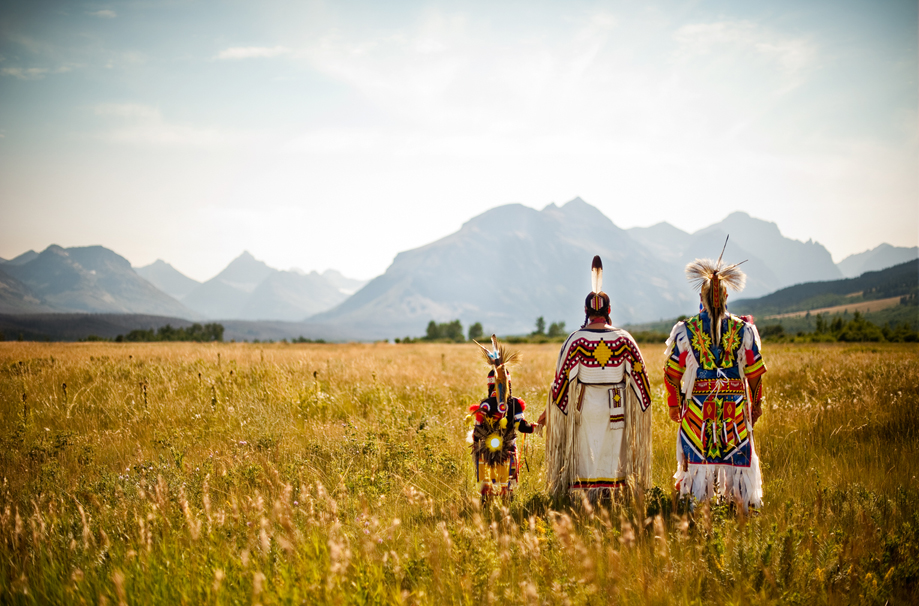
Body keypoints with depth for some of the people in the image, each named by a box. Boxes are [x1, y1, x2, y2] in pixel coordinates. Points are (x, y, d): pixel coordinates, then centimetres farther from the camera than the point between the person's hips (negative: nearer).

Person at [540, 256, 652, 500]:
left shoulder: (576, 339, -10)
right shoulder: (624, 339, -4)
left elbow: (563, 377, -9)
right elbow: (639, 376, 1)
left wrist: (550, 411, 0)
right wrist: (643, 407, 13)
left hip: (585, 406, -1)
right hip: (615, 408, 1)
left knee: (585, 454, 7)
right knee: (611, 456, 8)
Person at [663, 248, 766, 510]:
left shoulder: (685, 330, -2)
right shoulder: (744, 330, 1)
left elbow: (672, 371, 2)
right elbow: (755, 372, 5)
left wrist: (674, 404, 13)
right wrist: (756, 402, 17)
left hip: (697, 403, -1)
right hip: (736, 404, 1)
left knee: (697, 456, 6)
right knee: (738, 455, 7)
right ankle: (746, 505, 8)